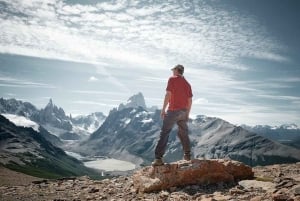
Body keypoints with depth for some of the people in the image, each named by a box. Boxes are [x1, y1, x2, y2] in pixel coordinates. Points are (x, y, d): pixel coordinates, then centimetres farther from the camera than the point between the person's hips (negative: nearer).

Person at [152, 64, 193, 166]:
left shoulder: (172, 79, -3)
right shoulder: (187, 84, 14)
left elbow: (168, 94, -13)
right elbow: (190, 100, 14)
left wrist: (163, 109, -10)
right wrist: (187, 114, 22)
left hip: (173, 111, -6)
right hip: (183, 112, 6)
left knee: (164, 133, -6)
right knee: (183, 133, 19)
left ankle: (158, 158, -11)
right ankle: (187, 155, 28)